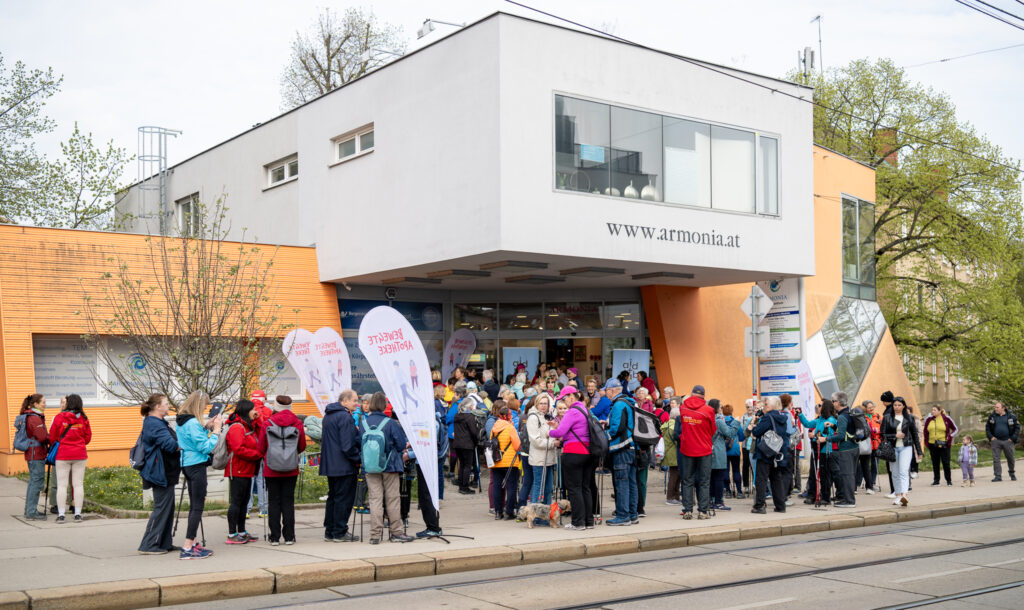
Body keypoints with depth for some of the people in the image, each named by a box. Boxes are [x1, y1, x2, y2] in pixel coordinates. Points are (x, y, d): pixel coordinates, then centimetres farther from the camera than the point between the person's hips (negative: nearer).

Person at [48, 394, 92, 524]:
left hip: (62, 455, -2)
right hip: (80, 455, 2)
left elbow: (52, 437, -2)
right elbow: (88, 438, 6)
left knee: (62, 485, 4)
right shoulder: (83, 419, -2)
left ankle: (61, 515, 3)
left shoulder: (59, 417, -8)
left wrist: (56, 446, 19)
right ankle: (78, 514, 7)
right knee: (78, 484, 6)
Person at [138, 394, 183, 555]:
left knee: (167, 507, 14)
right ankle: (148, 546, -1)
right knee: (161, 508, -6)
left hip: (166, 472, 11)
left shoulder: (159, 422, 17)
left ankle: (164, 543, 20)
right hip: (160, 473, -11)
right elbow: (170, 445, -27)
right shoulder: (154, 424, -18)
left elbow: (171, 442, 21)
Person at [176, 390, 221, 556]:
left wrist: (207, 427, 11)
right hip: (197, 465, -10)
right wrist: (216, 430, -12)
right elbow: (205, 447, -20)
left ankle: (191, 543, 22)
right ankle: (188, 548, -9)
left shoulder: (181, 421, 9)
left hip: (187, 464, 10)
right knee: (198, 506, -7)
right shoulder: (193, 423, -19)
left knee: (194, 505, 17)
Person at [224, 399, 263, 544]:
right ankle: (232, 535, -1)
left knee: (244, 501, 15)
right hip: (238, 471, -10)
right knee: (236, 502, -5)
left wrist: (257, 422, 8)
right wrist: (259, 454, -18)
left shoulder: (248, 426, 17)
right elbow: (239, 449, -24)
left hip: (246, 471, 10)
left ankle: (242, 532, 23)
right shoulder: (236, 427, -16)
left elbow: (257, 442, 20)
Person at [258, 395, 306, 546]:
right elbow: (302, 447, 5)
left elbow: (261, 448, 0)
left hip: (271, 471, -1)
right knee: (288, 502, 7)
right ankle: (289, 537, 7)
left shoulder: (267, 424, -6)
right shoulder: (297, 424, -3)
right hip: (291, 471, 1)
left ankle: (275, 537, 5)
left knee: (273, 502, 6)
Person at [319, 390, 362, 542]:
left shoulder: (328, 416, 15)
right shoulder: (345, 417, -17)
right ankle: (339, 533, 1)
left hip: (330, 465, 10)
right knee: (344, 498, -2)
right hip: (344, 466, -9)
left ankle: (329, 532, 17)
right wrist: (357, 458, -9)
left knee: (333, 497, 14)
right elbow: (348, 445, -21)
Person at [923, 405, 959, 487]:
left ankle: (949, 480, 10)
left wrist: (949, 436, -7)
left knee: (946, 463, -1)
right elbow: (925, 431, 17)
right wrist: (926, 442, 9)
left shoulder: (946, 419, -2)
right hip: (932, 445, 3)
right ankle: (936, 480, 15)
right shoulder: (928, 419, 6)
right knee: (935, 463, 7)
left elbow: (955, 429, 7)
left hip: (944, 445, -3)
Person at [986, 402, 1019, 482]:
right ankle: (998, 476, -3)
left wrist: (1013, 438, -5)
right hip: (996, 441, 1)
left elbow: (1017, 427, 3)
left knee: (1010, 458, 9)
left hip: (1007, 441, -1)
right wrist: (990, 437, -1)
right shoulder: (992, 417, 6)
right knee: (996, 459, -5)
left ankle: (1012, 474, 29)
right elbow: (987, 428, 12)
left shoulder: (1011, 416, 1)